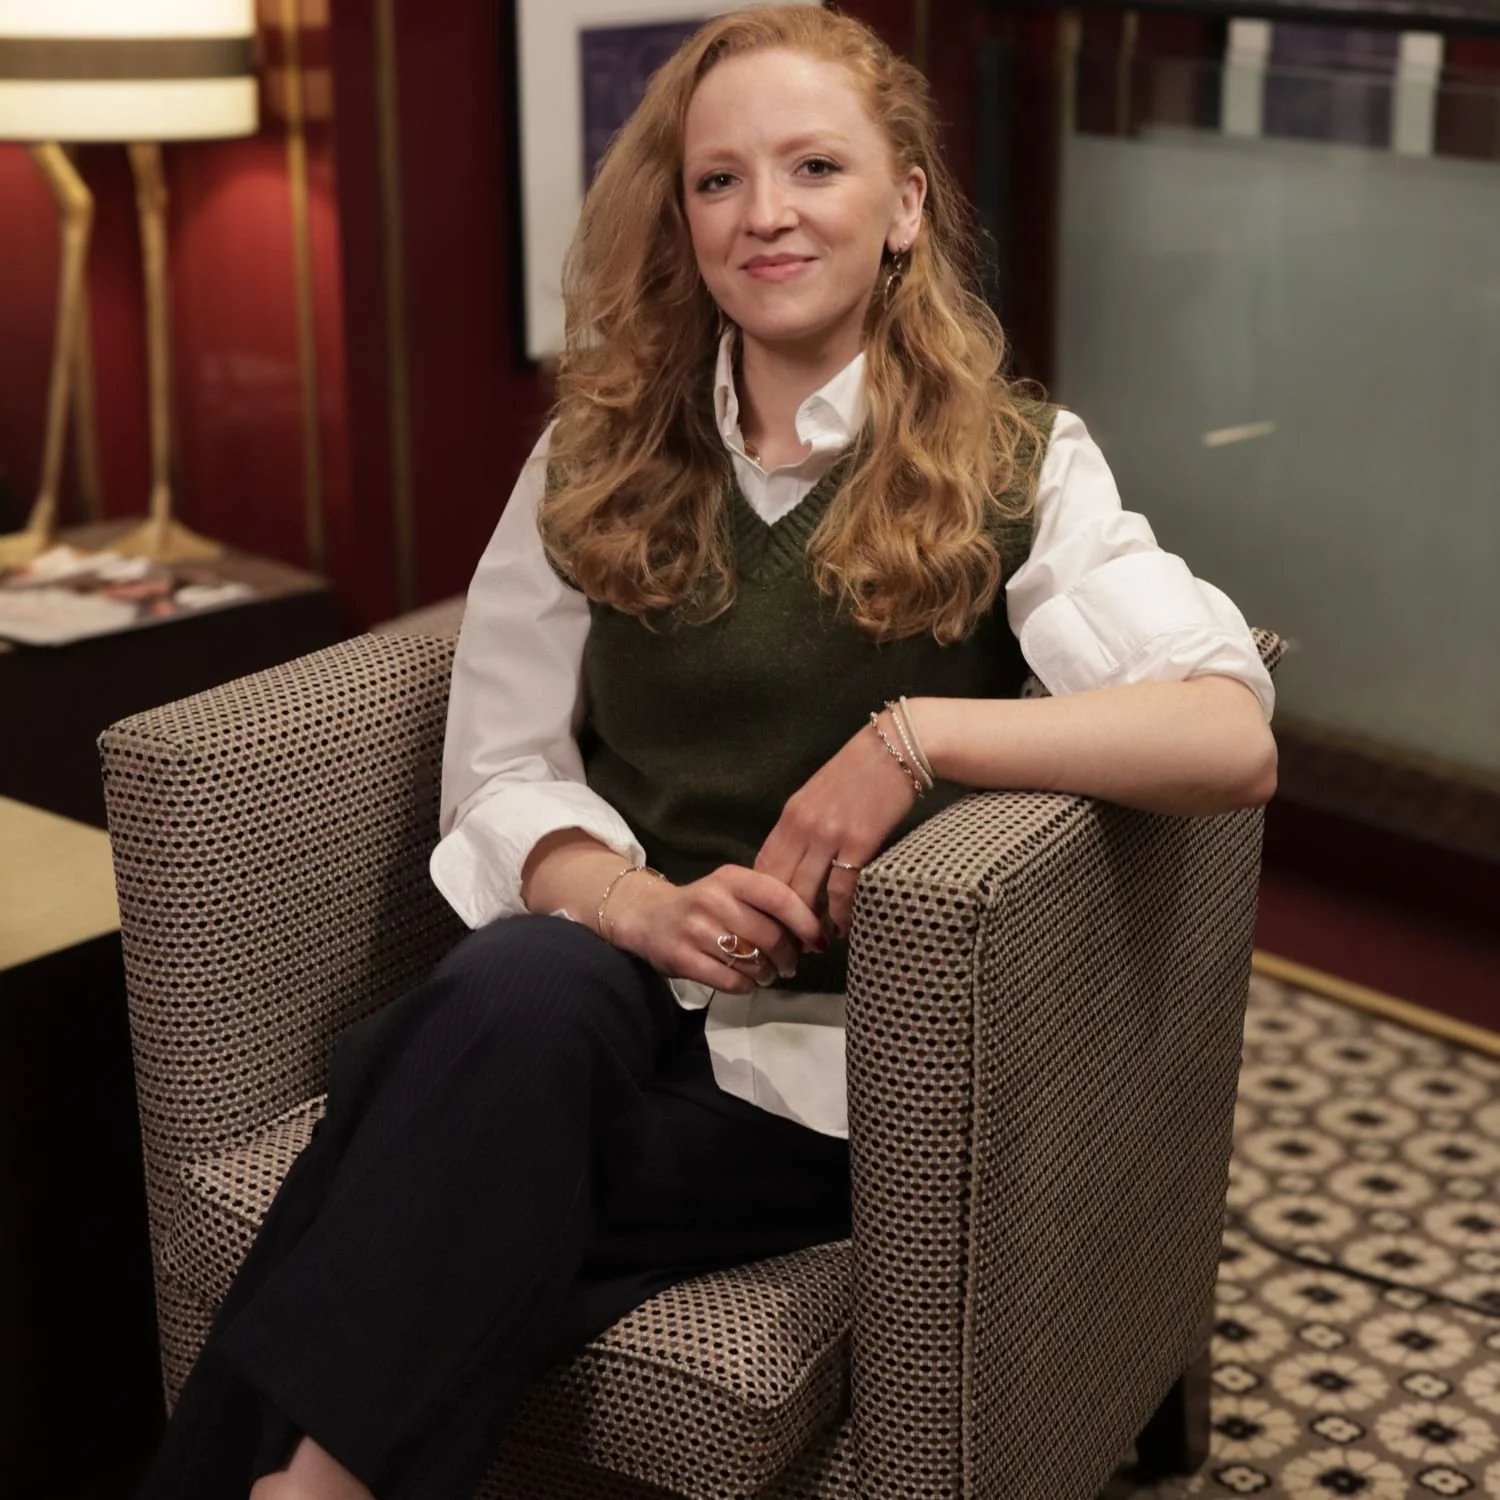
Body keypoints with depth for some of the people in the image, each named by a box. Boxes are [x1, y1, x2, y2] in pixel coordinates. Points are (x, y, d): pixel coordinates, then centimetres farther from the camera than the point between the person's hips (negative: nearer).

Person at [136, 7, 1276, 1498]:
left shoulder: (1013, 466, 3)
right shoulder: (599, 460, 12)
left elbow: (1233, 739, -11)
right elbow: (502, 772, 8)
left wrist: (917, 732, -21)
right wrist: (639, 904, -13)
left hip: (826, 1060, -2)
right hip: (590, 994, 3)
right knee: (529, 983, -34)